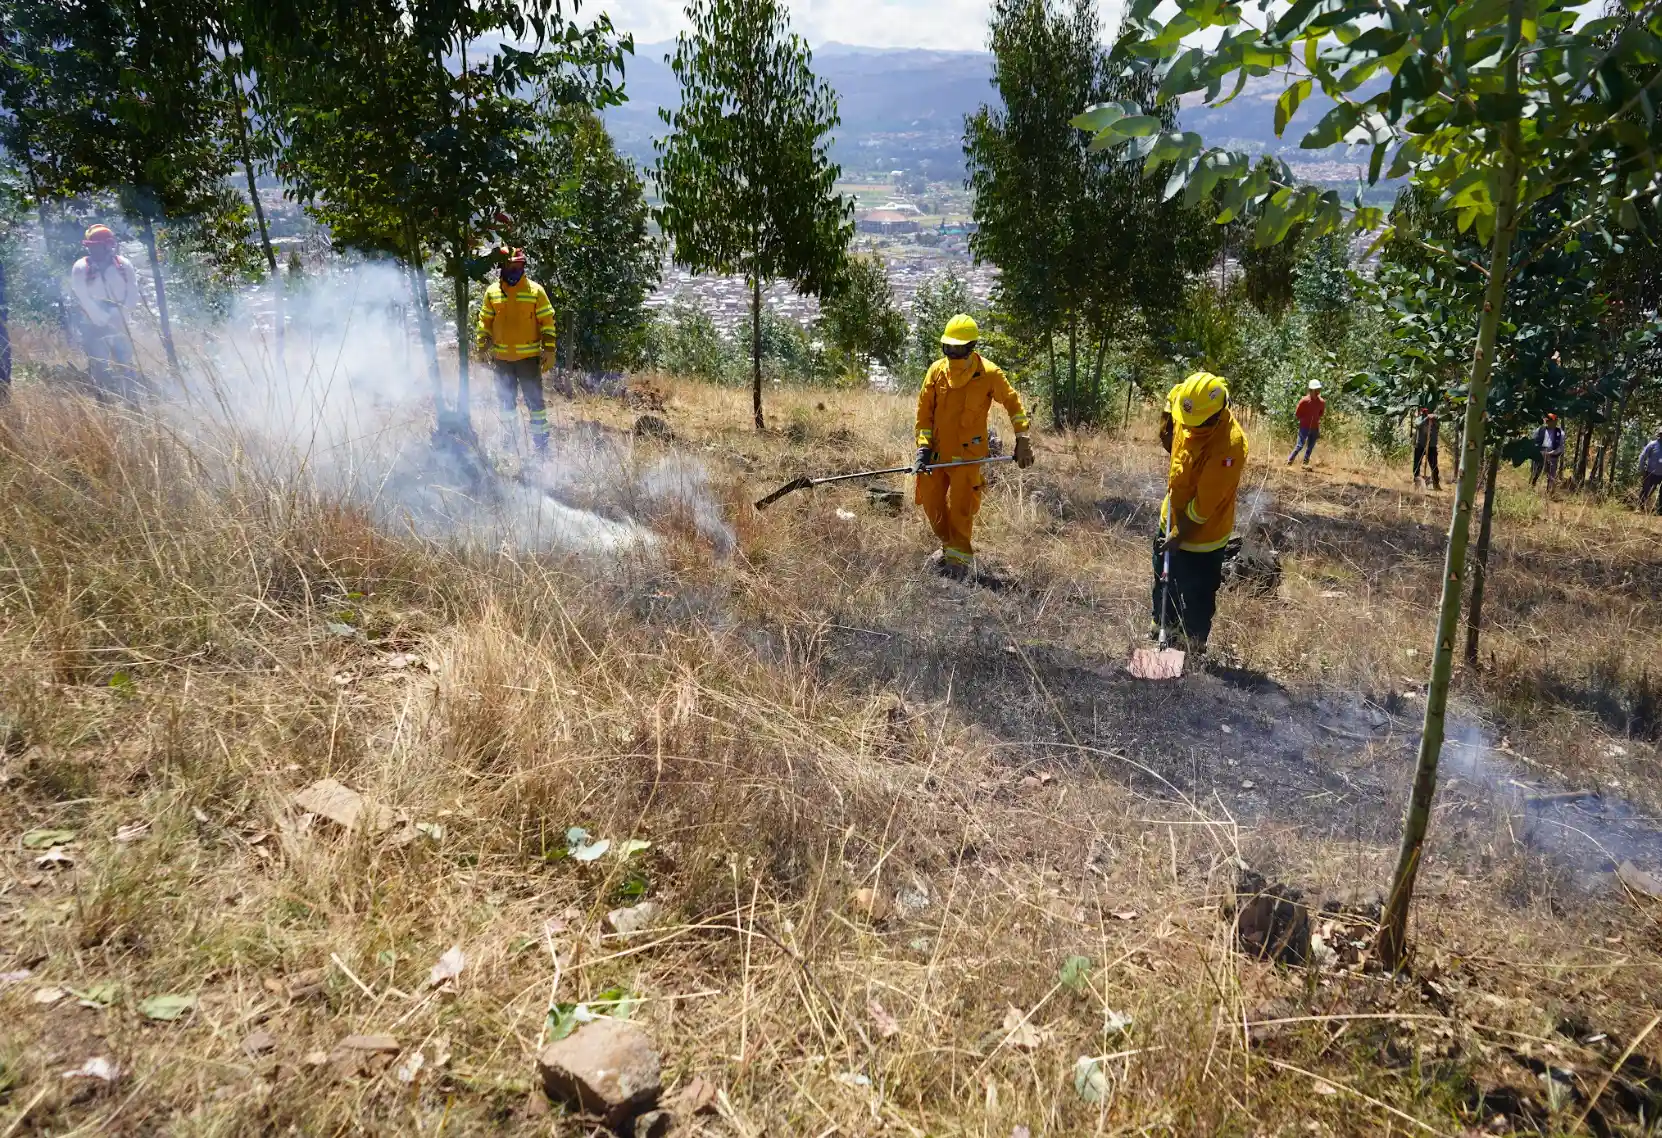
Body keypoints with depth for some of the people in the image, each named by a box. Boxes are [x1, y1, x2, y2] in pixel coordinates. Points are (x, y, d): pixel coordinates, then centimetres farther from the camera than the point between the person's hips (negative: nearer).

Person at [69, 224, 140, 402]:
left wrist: (118, 311, -18)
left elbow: (133, 292, -3)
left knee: (125, 366, 8)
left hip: (119, 325, 2)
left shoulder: (124, 265, -1)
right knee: (100, 369, -1)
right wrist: (105, 319, -18)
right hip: (94, 327, -2)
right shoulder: (80, 269, -8)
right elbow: (84, 299, -12)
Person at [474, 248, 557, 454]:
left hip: (528, 356, -3)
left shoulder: (535, 290, -3)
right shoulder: (492, 292, 5)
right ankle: (511, 438, 27)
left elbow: (547, 321, -2)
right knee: (506, 400, 13)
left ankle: (541, 441, 4)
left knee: (534, 399, -3)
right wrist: (482, 348, 8)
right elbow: (484, 321, 12)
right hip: (502, 357, 3)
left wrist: (549, 350, -8)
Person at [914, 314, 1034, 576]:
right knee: (932, 504, 9)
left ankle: (959, 558, 11)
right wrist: (923, 447, -4)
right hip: (937, 451, 4)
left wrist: (1022, 442, 0)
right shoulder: (936, 370, 0)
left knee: (960, 508, -5)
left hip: (969, 453, -4)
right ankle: (948, 545, 33)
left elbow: (1013, 403, 4)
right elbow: (924, 411, 4)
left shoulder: (988, 373, -8)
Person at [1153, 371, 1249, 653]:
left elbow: (1205, 502, -28)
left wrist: (1180, 535, -19)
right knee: (1164, 579, 27)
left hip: (1202, 534, -8)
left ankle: (1195, 645, 33)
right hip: (1172, 519, 8)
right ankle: (1160, 625, 50)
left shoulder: (1229, 445, -35)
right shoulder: (1187, 416, -14)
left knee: (1197, 594, 11)